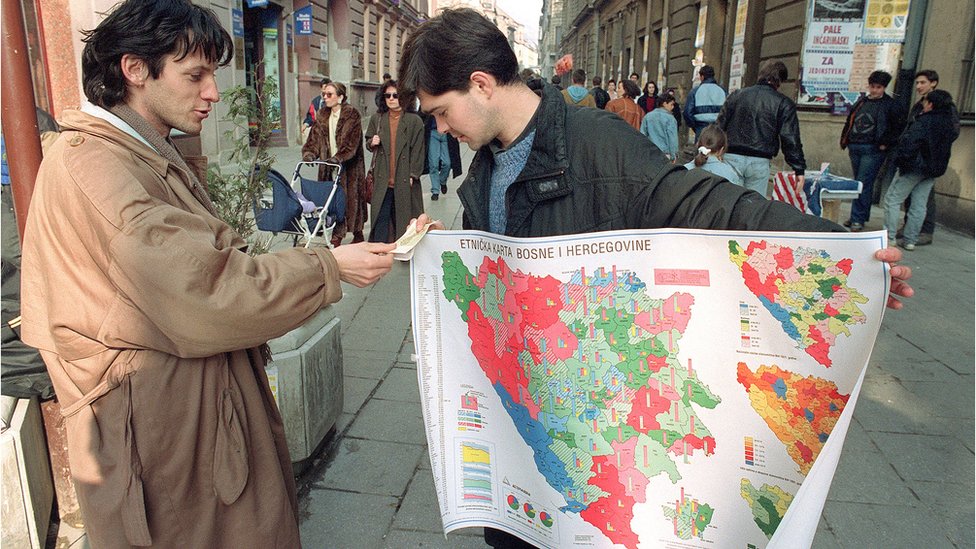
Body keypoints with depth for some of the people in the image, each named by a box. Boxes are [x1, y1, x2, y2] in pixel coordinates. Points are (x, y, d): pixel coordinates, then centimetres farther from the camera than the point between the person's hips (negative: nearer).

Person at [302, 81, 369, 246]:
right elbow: (315, 138, 8)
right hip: (329, 165, 5)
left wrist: (337, 158, -29)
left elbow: (351, 143, -18)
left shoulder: (352, 115, -9)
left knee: (351, 199, 2)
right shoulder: (323, 115, 11)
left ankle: (358, 234, 19)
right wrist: (309, 154, -11)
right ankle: (336, 237, 4)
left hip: (349, 167, -5)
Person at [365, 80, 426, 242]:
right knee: (381, 218, -1)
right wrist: (372, 143, -3)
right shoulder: (377, 119, 10)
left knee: (403, 217, 6)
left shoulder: (414, 121, -1)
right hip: (382, 179, 2)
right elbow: (368, 143, 21)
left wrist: (413, 175, -8)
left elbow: (418, 150, -2)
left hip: (405, 180, -2)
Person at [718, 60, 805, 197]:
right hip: (759, 162, -2)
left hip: (731, 157, 2)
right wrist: (799, 170, 1)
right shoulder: (783, 104, 1)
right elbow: (791, 140, -2)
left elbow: (720, 125, 9)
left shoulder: (736, 95, 9)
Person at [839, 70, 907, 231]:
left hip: (873, 150, -6)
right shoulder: (861, 102, 17)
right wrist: (845, 141, 15)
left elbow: (899, 127, -4)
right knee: (858, 183, 11)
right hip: (855, 148, 6)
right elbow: (849, 122, 24)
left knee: (864, 184, -11)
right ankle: (860, 216, 19)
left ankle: (858, 219, -9)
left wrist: (886, 143, -10)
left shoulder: (892, 105, -1)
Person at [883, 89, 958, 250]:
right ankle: (910, 240, 13)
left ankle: (889, 237, -2)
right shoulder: (949, 124, 9)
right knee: (919, 205, 10)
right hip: (932, 171, 8)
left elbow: (908, 142, -23)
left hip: (915, 167, -8)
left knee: (892, 199, 0)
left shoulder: (925, 121, -17)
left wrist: (900, 161, -15)